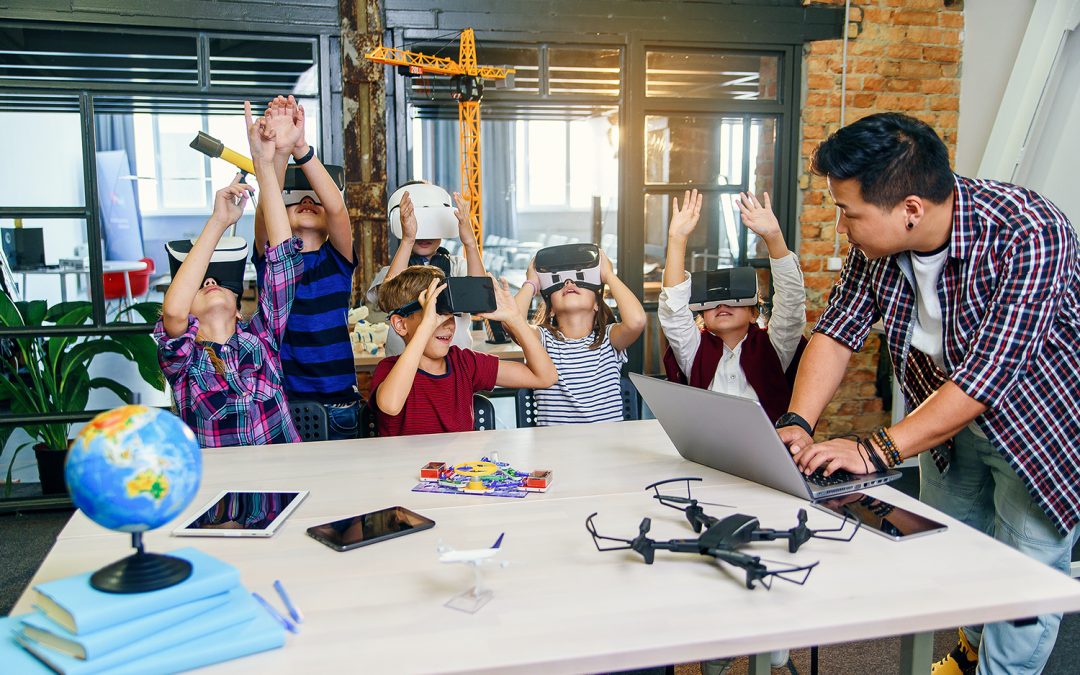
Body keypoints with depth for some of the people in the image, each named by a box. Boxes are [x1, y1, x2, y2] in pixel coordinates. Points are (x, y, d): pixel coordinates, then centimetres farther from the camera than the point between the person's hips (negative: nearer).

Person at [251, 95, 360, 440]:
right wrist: (279, 151, -29)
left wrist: (302, 148, -25)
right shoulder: (271, 259, 7)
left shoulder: (337, 261, 6)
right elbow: (265, 209, -13)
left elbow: (336, 206, -12)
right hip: (280, 399, 0)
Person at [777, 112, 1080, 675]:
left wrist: (875, 451, -39)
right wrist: (798, 425, -22)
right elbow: (838, 328, -10)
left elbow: (987, 374, -37)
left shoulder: (1029, 235, -35)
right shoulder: (878, 238, -15)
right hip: (951, 417, 6)